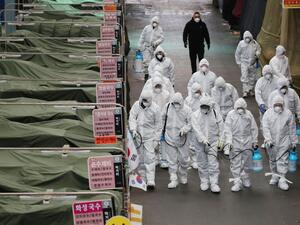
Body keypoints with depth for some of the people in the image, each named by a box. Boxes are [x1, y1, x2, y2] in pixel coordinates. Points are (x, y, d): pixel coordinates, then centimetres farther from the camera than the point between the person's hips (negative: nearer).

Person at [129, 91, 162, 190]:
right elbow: (132, 117, -2)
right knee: (140, 159, 9)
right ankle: (142, 179, 21)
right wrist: (133, 129, -18)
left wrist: (156, 139, -3)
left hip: (149, 136, -3)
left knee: (150, 158, -10)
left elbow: (158, 125, -1)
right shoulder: (136, 105, 1)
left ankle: (151, 181, -12)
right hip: (138, 135, 3)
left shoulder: (155, 108, -6)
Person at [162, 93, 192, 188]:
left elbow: (191, 123, -5)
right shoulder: (168, 107, -2)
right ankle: (173, 180, 8)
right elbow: (163, 118, 15)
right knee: (172, 160, 3)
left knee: (184, 159, 9)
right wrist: (163, 129, 19)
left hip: (181, 138, -1)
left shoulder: (186, 110, -9)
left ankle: (183, 176, 34)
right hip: (170, 138, 1)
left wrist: (184, 129, -22)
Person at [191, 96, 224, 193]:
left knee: (213, 163, -7)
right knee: (202, 163, 10)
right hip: (200, 143, 1)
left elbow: (221, 128, 6)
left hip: (213, 142, -1)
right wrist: (203, 139, -29)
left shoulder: (215, 114, -1)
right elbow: (196, 129, -16)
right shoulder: (195, 115, -5)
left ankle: (214, 183, -4)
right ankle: (204, 182, 25)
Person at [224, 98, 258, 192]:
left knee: (247, 161, 10)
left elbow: (254, 128, 11)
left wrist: (254, 141, 10)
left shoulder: (248, 114, 3)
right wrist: (228, 141, -14)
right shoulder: (231, 115, -3)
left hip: (247, 141, 2)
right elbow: (227, 129, -5)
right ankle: (237, 182, -2)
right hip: (235, 141, -2)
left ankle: (245, 178, 31)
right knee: (235, 163, -4)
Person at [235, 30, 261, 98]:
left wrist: (257, 53, -7)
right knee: (244, 77, -12)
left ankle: (251, 90, 23)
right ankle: (245, 91, -12)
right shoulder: (241, 43, -5)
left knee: (252, 77, 10)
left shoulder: (254, 43, -2)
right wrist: (238, 62, 4)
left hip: (252, 63, 3)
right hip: (244, 62, -3)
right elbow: (237, 53, 5)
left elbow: (259, 49, 16)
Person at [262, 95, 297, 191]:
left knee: (283, 160, -7)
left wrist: (293, 142, 5)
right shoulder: (268, 113, -4)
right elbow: (265, 128, -8)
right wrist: (268, 140, -19)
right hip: (271, 142, 1)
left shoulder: (288, 114, -3)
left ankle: (282, 179, -4)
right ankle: (275, 176, 31)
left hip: (284, 141, -1)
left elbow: (292, 129, 3)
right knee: (273, 160, 14)